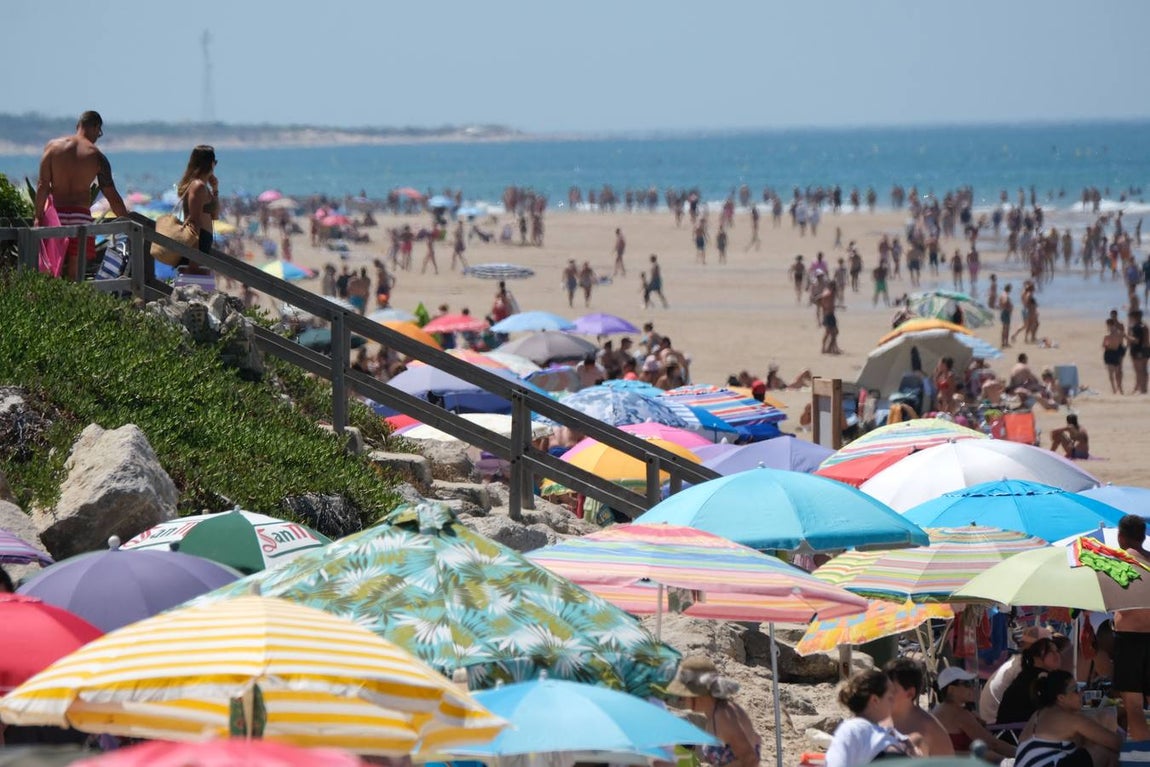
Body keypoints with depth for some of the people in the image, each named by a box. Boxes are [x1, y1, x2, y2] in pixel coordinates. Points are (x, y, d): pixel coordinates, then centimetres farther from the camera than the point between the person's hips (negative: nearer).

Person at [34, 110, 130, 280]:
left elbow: (42, 185, -3)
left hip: (55, 214, 1)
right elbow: (112, 197, -1)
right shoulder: (97, 157, -1)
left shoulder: (53, 146, 1)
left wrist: (38, 217, 0)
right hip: (80, 215, -1)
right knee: (75, 273, 4)